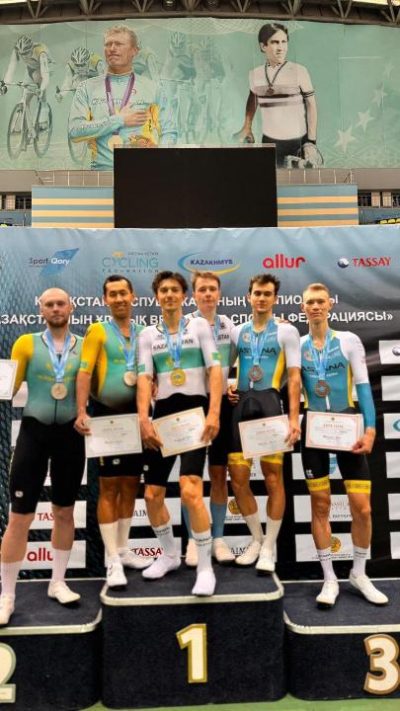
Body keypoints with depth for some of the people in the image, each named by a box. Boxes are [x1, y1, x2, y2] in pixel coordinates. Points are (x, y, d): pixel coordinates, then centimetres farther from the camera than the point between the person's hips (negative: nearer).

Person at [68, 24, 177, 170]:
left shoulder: (151, 88, 12)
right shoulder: (87, 88, 11)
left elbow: (169, 132, 10)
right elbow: (74, 131, -1)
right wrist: (120, 120, -4)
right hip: (103, 170, 0)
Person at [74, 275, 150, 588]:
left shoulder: (144, 334, 11)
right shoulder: (98, 331, -2)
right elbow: (84, 373, -11)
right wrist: (82, 412, -22)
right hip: (108, 416, -5)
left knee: (131, 485, 12)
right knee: (110, 486, -1)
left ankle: (123, 550, 26)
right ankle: (112, 560, 7)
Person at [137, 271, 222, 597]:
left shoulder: (199, 325, 4)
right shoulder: (148, 334, 11)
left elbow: (215, 370, -4)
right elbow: (144, 378, 2)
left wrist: (214, 413, -17)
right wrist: (144, 420, -12)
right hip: (164, 414, 4)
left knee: (190, 491, -20)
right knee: (152, 494, 6)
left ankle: (205, 567, -4)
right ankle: (169, 555, 30)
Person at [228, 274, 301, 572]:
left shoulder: (287, 331, 3)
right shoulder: (237, 332, 15)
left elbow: (294, 376, -3)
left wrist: (294, 417, -12)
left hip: (270, 404, -4)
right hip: (241, 406, 4)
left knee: (273, 478, 1)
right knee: (238, 479, 5)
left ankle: (269, 546, 16)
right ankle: (257, 538, 25)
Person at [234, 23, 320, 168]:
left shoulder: (299, 71, -7)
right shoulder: (255, 74, 3)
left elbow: (311, 105, -3)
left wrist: (312, 141, -9)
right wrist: (247, 128, 21)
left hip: (297, 143, -3)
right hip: (269, 142, 3)